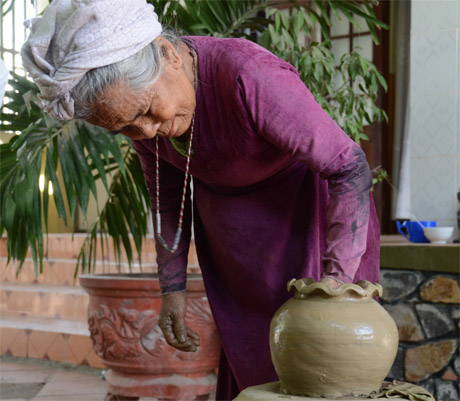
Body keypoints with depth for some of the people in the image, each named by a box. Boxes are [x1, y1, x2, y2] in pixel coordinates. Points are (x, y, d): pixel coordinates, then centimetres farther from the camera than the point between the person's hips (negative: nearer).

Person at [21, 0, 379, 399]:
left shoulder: (251, 78, -34)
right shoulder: (138, 102, -12)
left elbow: (352, 168, -29)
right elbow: (167, 198, 5)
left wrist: (336, 277, -31)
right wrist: (172, 287, 5)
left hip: (310, 217, -6)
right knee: (245, 366, 10)